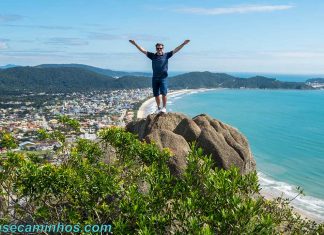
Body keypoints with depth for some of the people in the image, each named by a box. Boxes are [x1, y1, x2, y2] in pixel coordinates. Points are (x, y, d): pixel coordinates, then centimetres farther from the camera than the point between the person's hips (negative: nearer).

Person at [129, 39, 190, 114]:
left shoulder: (166, 55, 3)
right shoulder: (152, 56, 7)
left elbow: (176, 50, -2)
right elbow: (143, 50, 7)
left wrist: (183, 44, -10)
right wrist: (135, 44, 2)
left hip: (163, 78, -2)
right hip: (155, 78, 3)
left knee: (163, 93, -11)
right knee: (156, 94, 8)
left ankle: (164, 107, 1)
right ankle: (158, 107, 22)